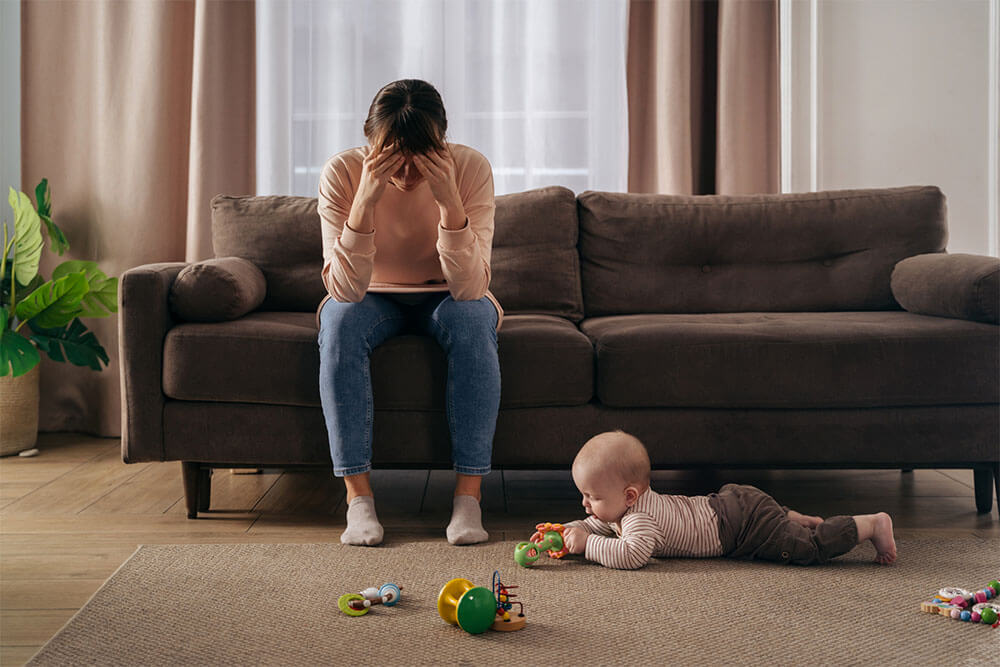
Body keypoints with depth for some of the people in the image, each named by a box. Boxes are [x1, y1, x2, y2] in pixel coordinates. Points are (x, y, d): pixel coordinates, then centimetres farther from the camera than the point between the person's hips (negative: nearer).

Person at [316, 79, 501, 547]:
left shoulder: (471, 168, -23)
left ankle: (468, 495, -28)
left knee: (473, 319, -33)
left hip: (447, 298, 0)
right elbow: (345, 288, -30)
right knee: (340, 321, -32)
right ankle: (358, 497, -28)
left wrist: (450, 202, -42)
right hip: (376, 300, 0)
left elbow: (469, 288, -29)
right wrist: (366, 200, -42)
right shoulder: (342, 173, -22)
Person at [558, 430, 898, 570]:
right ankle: (802, 520, 43)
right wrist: (565, 531, -3)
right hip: (728, 503, 9)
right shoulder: (619, 509, 1)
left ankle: (873, 524, 4)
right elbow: (594, 526, 17)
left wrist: (587, 544, -33)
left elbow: (631, 555, -44)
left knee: (809, 547, -8)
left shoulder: (640, 517, -27)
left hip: (741, 522, -9)